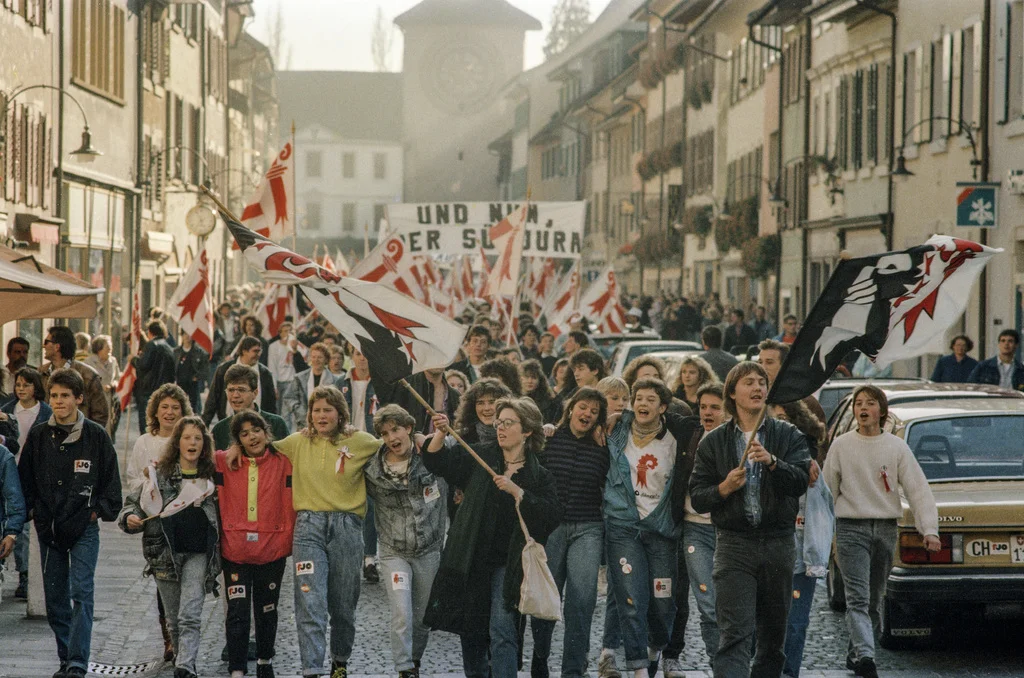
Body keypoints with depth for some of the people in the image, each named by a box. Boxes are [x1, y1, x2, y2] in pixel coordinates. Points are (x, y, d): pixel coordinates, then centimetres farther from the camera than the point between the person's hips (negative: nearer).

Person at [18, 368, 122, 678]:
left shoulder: (96, 435, -3)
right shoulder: (38, 436, 4)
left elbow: (111, 481, 3)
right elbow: (24, 479, 12)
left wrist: (98, 510, -4)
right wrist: (32, 510, 3)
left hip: (84, 528, -3)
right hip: (48, 528, 4)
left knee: (81, 592, -13)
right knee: (55, 599, 8)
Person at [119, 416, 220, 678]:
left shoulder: (211, 476, 7)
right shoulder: (159, 474, 4)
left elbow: (221, 514, 17)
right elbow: (134, 502, 7)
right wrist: (130, 518, -14)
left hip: (199, 552, -1)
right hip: (164, 553, 1)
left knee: (190, 615, -16)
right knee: (174, 619, 10)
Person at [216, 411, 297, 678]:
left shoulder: (282, 463, 1)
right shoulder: (224, 462, 1)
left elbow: (288, 505, 2)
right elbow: (219, 503, 4)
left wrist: (286, 541, -4)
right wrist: (218, 539, -1)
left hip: (272, 549, 1)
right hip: (235, 550, -1)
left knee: (267, 610, 15)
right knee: (237, 612, -6)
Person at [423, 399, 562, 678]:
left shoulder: (539, 476, -2)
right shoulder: (480, 457, 6)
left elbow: (552, 516, -15)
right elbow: (437, 461, 2)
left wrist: (515, 490, -22)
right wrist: (441, 434, -18)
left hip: (508, 564, -3)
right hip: (471, 561, 3)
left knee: (502, 631, -13)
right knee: (470, 629, 13)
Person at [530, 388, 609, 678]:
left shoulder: (602, 449, 7)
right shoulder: (548, 441, 1)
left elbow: (610, 490, 15)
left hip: (587, 529, 1)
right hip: (549, 527, -1)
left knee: (582, 600, -9)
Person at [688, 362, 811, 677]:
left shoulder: (789, 435, 8)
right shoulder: (713, 442, 10)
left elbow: (801, 481, -8)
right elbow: (696, 498, 8)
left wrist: (772, 461, -25)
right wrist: (724, 488, -12)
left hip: (778, 543, 1)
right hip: (734, 545, -1)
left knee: (774, 636, 8)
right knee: (735, 634, -12)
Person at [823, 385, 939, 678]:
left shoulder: (896, 446, 4)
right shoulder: (841, 445, 3)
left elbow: (918, 489, 0)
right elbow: (827, 489, 9)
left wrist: (929, 529, -9)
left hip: (886, 530, 2)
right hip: (851, 529, -2)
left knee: (875, 598, 11)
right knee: (858, 598, -15)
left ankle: (855, 653, 26)